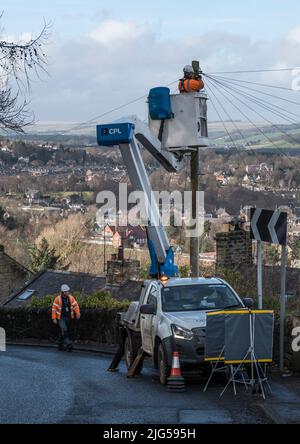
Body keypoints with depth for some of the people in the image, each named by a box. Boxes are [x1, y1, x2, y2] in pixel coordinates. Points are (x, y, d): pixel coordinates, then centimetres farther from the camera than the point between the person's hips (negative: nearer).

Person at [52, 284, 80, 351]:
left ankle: (60, 346, 22)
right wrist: (54, 318, -12)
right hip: (60, 318, -5)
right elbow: (54, 308, -9)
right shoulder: (58, 299, -11)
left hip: (68, 318, 5)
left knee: (64, 332, 11)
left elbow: (75, 305, 2)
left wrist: (78, 313, -13)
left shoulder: (71, 298, 1)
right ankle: (68, 344, -23)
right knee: (64, 330, -18)